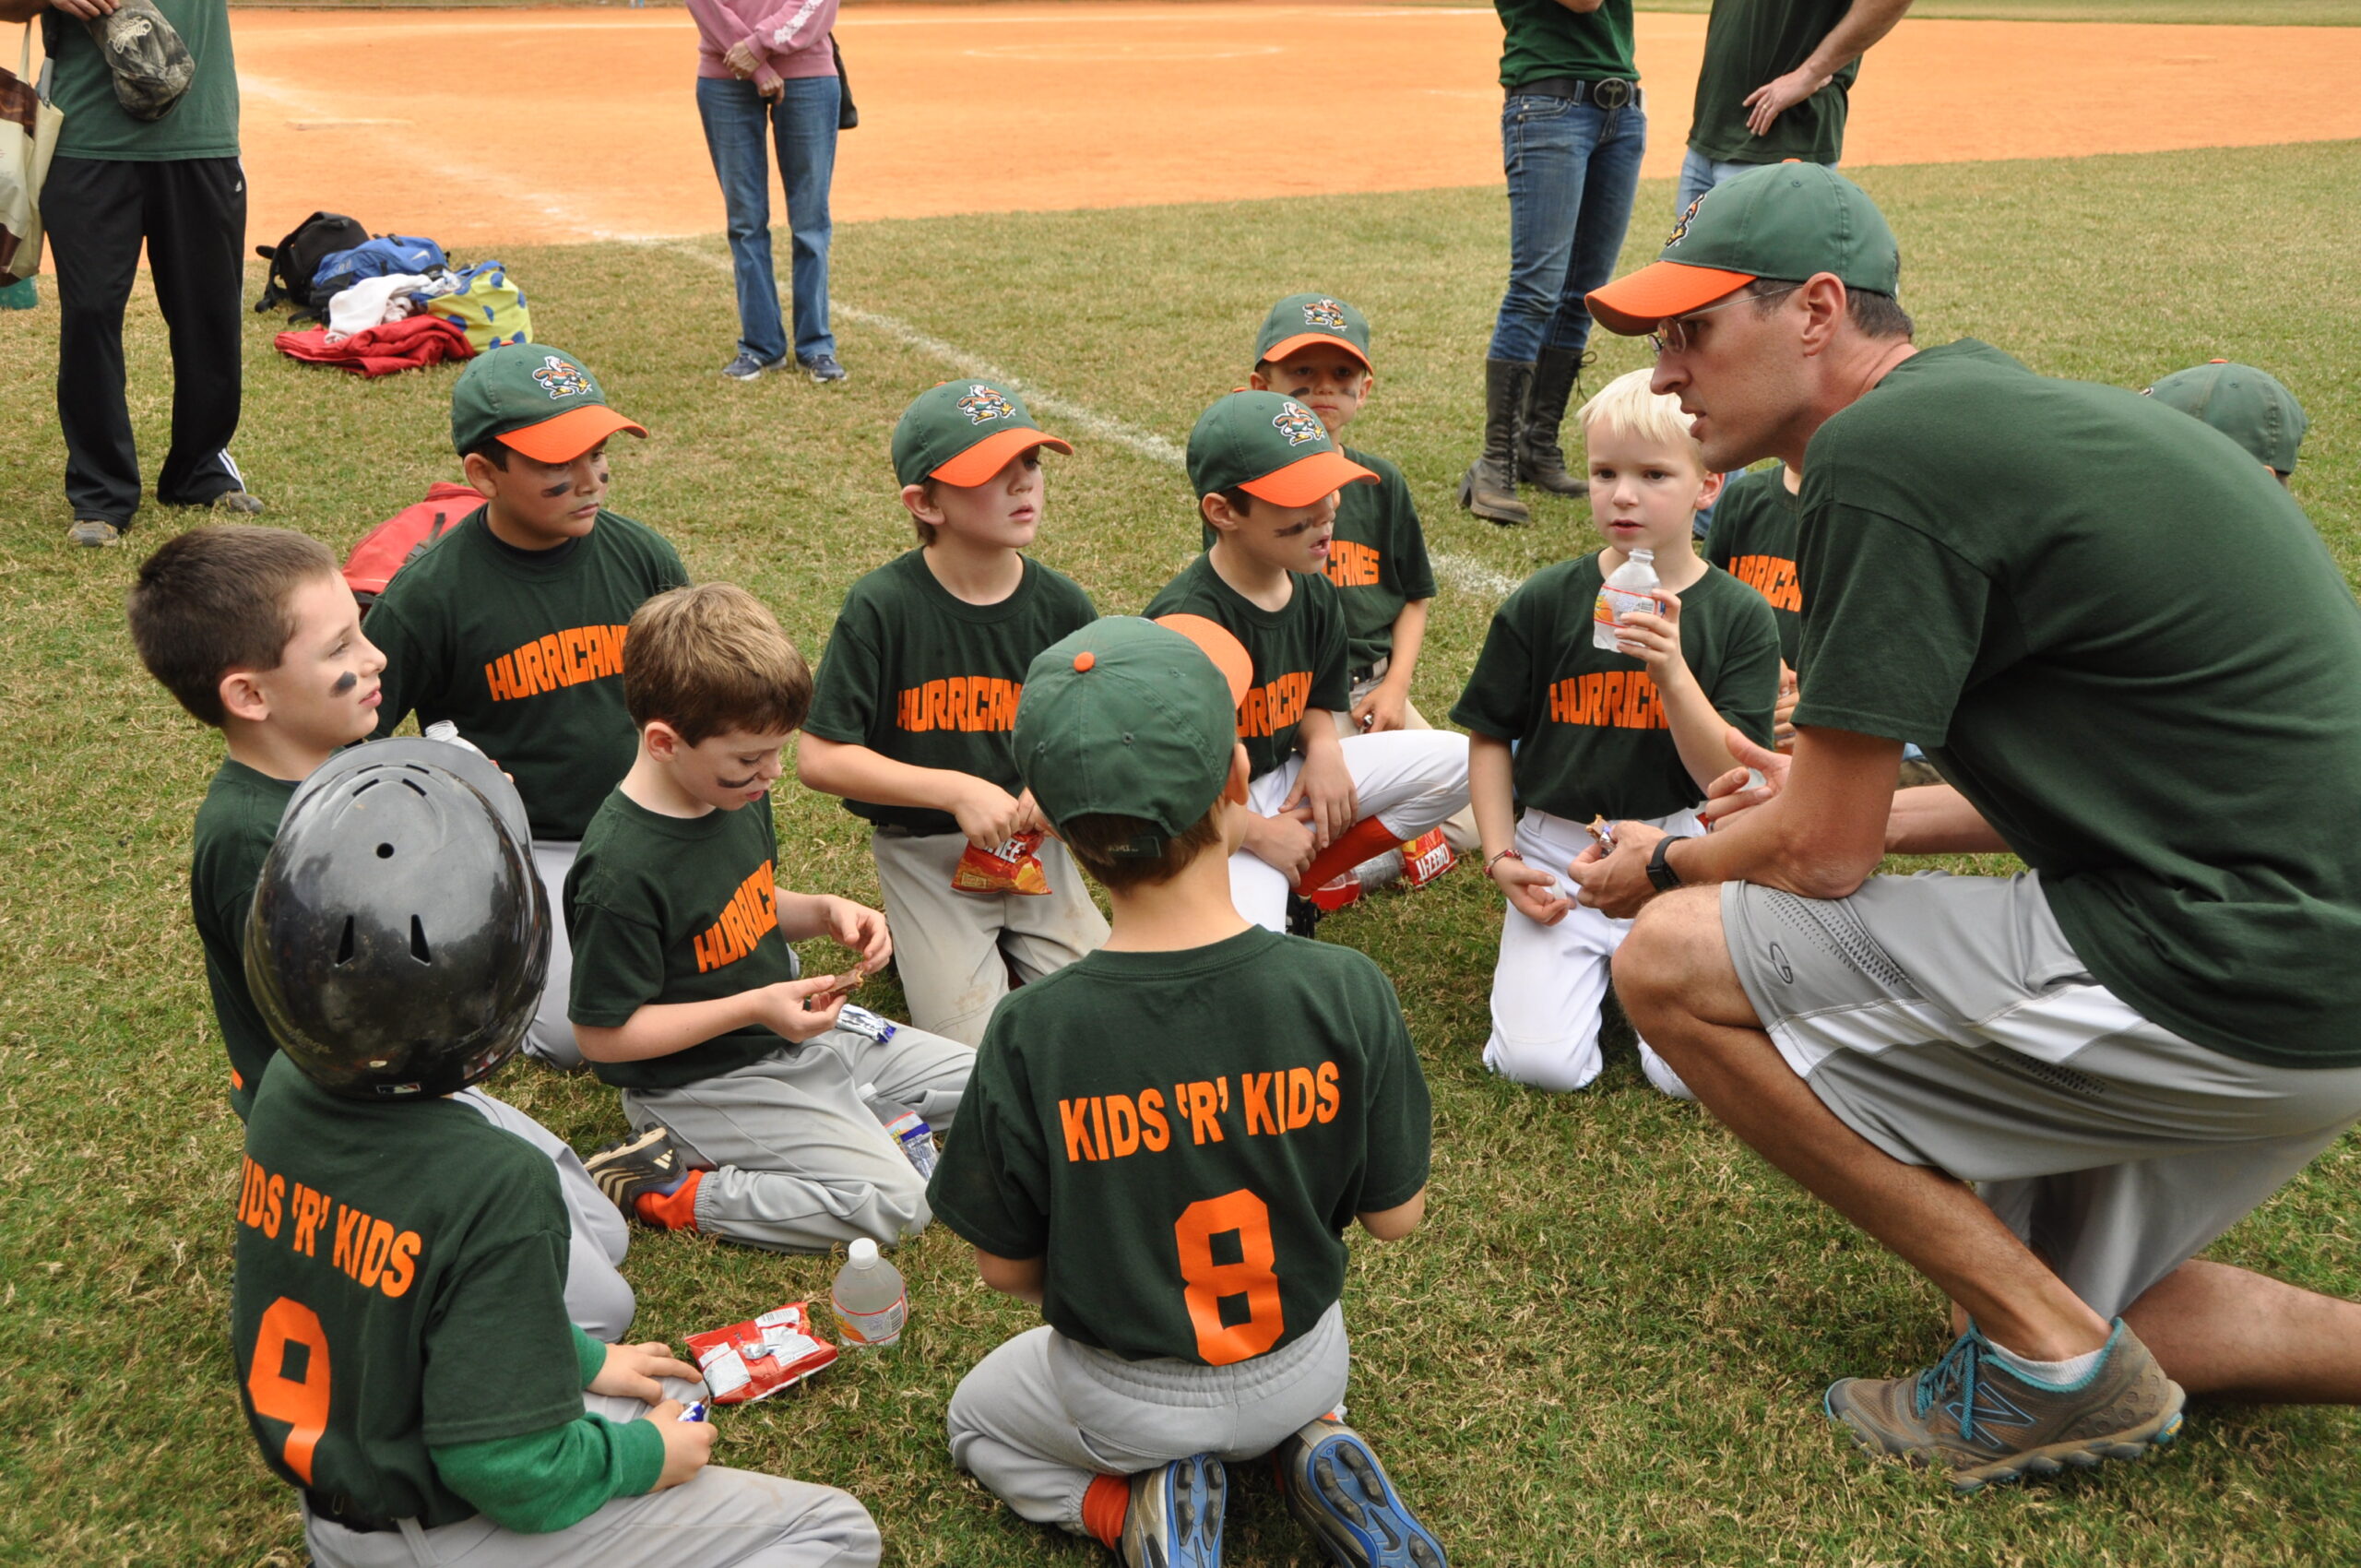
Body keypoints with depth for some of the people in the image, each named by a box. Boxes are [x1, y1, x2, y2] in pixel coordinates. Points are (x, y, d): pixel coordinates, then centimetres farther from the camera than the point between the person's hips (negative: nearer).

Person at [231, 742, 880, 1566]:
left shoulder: (283, 1093, -9)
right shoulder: (489, 1186, -31)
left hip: (323, 1477, 7)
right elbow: (513, 1470, -26)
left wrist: (584, 1361, 13)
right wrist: (649, 1456, -6)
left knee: (670, 1390, 28)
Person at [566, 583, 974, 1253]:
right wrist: (753, 1009, -27)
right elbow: (602, 1036, -23)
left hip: (791, 1031, 9)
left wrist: (824, 912, -6)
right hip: (699, 1081, -8)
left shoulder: (737, 792, -2)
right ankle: (663, 1188, -10)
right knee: (894, 1201, -20)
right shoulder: (621, 871, -29)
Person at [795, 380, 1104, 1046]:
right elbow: (819, 758, -17)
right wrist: (955, 790, -23)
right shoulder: (882, 606, -16)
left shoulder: (1060, 604, -5)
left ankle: (1006, 939, 22)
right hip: (924, 849, -3)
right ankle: (911, 940, 18)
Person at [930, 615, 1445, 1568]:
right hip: (1301, 1369, 3)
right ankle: (1313, 1455, 9)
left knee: (977, 1418, 32)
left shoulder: (1032, 1035, -29)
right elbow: (1396, 1215, -12)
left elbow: (1004, 1266, -14)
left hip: (1125, 1400, -2)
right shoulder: (1344, 993, -26)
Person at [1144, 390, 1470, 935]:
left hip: (1285, 784, 8)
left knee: (1455, 759, 2)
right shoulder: (1184, 621, -25)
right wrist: (1260, 834, -18)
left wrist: (1324, 748, -9)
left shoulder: (1313, 591, 0)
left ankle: (1295, 886, 3)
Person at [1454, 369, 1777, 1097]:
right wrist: (1500, 854, -3)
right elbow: (1491, 738, 8)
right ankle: (1592, 962, 18)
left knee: (1689, 1070, -15)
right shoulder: (1543, 602, -1)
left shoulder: (1740, 617, -3)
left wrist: (1672, 670, -23)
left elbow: (1728, 776, -9)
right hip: (1557, 858, 1)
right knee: (1539, 1060, -13)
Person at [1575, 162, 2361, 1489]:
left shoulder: (1881, 448, -16)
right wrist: (1866, 808, 26)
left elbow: (1820, 859, -13)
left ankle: (2048, 1353, -1)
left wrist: (1664, 869, 8)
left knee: (1676, 957, -9)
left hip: (2224, 984, -10)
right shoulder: (2004, 405, 13)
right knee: (2074, 1305, 25)